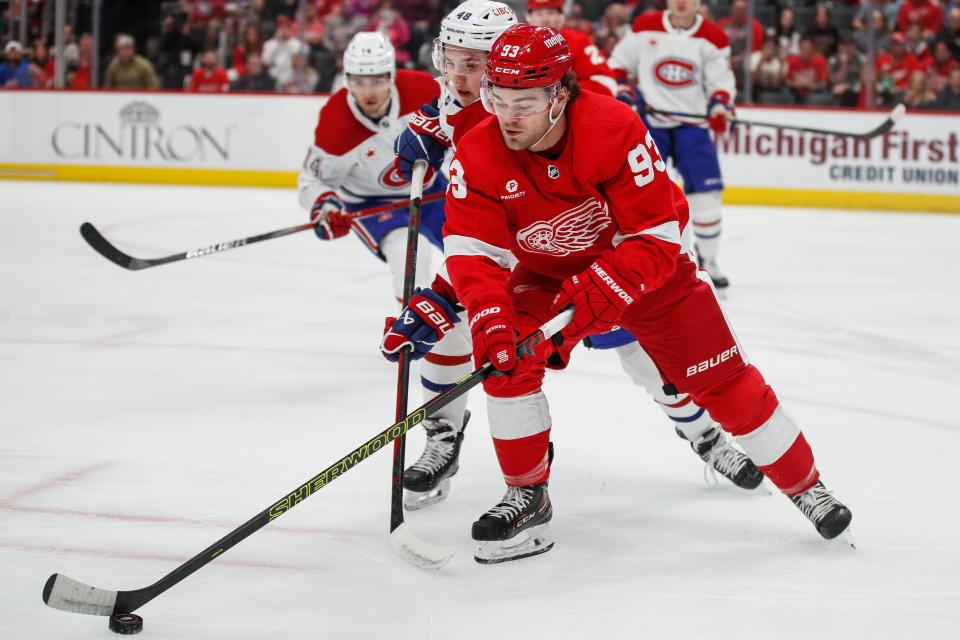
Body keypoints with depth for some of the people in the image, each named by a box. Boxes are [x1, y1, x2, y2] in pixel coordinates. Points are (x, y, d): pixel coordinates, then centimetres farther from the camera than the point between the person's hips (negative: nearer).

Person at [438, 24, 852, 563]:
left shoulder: (617, 130, -34)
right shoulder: (477, 156, -24)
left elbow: (656, 240, -32)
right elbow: (471, 251, -24)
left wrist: (591, 296, -43)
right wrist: (490, 321, -42)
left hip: (653, 264, -3)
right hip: (545, 272, 3)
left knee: (724, 378, -2)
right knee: (507, 359, -20)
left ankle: (806, 485, 16)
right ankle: (527, 497, -3)